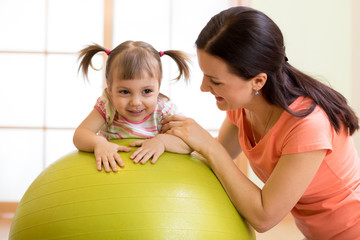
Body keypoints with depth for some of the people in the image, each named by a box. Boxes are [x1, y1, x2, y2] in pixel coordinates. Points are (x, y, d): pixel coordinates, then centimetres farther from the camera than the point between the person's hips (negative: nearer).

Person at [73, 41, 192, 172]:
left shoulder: (164, 109, -17)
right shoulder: (106, 106, -15)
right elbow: (80, 135, -19)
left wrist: (162, 141, -38)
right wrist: (98, 142, -40)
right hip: (111, 169, 0)